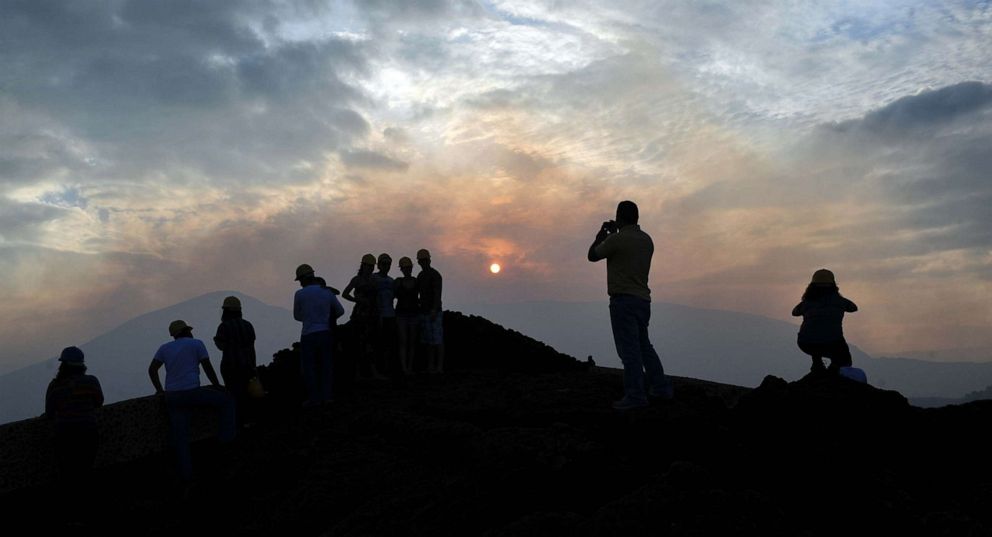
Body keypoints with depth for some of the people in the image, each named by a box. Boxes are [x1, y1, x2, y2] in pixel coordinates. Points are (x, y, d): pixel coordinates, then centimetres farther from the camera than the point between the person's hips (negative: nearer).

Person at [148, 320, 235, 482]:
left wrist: (160, 390, 19)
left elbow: (152, 369, 11)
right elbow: (207, 367, 1)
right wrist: (217, 385, 12)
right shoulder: (196, 343, 4)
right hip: (192, 392, -5)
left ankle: (186, 475, 5)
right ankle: (227, 440, 7)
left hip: (172, 397, 5)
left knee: (180, 438, 5)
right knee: (227, 401, 13)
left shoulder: (165, 348, 16)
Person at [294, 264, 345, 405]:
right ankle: (326, 396, 12)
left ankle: (314, 397, 2)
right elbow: (340, 311, 18)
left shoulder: (300, 294, -6)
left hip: (308, 335, -4)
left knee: (308, 367, 5)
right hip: (325, 333, 4)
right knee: (326, 365, 12)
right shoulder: (327, 293, 4)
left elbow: (297, 316, 8)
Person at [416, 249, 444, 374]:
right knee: (428, 340, 9)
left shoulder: (435, 274, -11)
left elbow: (438, 293, -21)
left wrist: (434, 310, -30)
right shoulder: (421, 275, 15)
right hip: (424, 312, 8)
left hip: (434, 312, -8)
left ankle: (440, 367, -2)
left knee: (437, 340, -5)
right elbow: (416, 293, 19)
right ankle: (430, 366, 13)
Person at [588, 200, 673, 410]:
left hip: (623, 300, -8)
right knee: (644, 346, 19)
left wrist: (602, 233, 14)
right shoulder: (646, 239, 10)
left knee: (629, 349, -7)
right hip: (643, 299, 8)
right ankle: (661, 387, 23)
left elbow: (592, 255, 0)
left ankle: (635, 396, -6)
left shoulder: (617, 239, -13)